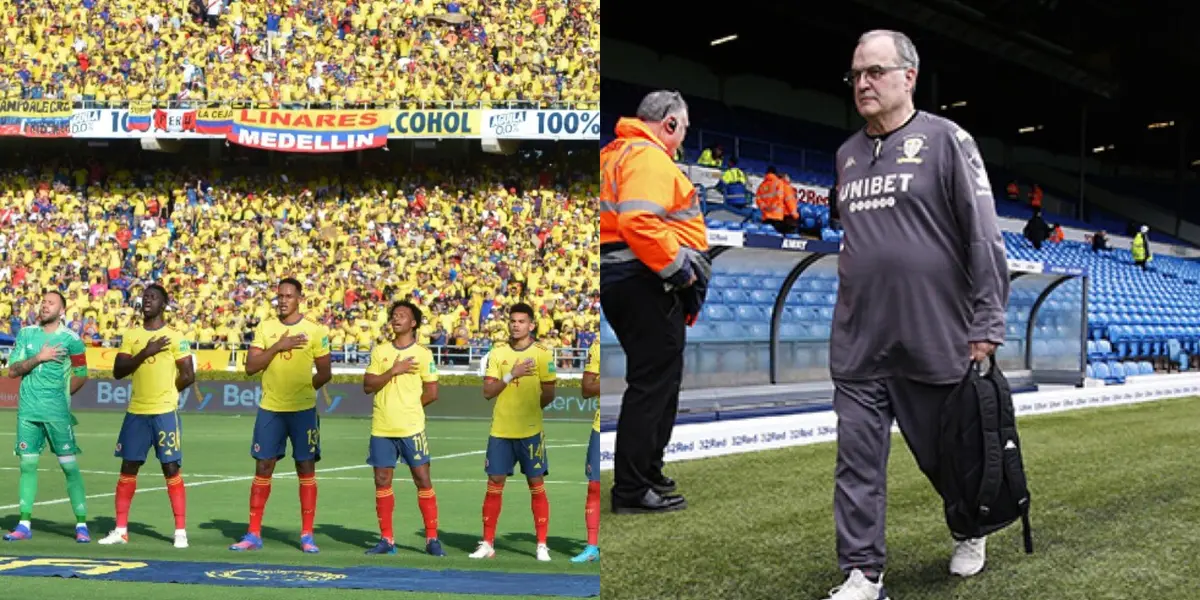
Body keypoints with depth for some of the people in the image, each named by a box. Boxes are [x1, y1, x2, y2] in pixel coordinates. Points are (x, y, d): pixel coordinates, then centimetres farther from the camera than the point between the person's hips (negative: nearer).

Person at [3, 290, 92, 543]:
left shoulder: (70, 339, -1)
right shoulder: (26, 334, 9)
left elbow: (81, 376, 4)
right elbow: (12, 371, 3)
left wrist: (60, 396, 7)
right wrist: (38, 357, -9)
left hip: (57, 412, -3)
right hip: (27, 410, 4)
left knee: (69, 465, -4)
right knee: (27, 464, 6)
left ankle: (81, 524, 1)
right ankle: (24, 524, 13)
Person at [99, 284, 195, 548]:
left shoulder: (174, 337, -5)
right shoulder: (130, 335, 8)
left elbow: (188, 376, -5)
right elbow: (118, 371, -2)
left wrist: (164, 392, 3)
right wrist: (145, 353, -14)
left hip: (165, 412, -5)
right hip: (136, 412, 5)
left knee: (171, 469, -3)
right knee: (128, 468, 8)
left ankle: (181, 531, 2)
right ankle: (121, 529, 17)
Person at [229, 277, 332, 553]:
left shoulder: (315, 330, -1)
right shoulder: (265, 327, 5)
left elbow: (325, 373, 3)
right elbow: (250, 367, -3)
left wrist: (303, 388, -6)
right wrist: (278, 346, -13)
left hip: (303, 409, -2)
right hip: (270, 409, 2)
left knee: (306, 468, 1)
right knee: (263, 468, 4)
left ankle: (307, 535, 9)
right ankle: (253, 534, 11)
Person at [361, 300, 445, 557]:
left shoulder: (422, 353, -1)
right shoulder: (380, 351, 8)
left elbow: (432, 393, 0)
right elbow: (367, 386, 0)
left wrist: (407, 407, 4)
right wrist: (393, 371, -12)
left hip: (411, 428, -3)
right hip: (381, 429, 3)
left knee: (422, 480, -2)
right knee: (382, 481, 5)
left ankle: (432, 539, 5)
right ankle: (386, 539, 15)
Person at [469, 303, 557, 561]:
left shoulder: (542, 353, -3)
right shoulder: (497, 352, 3)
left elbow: (549, 395, 0)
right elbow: (487, 392, -5)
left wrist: (528, 408, -6)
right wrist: (511, 375, -17)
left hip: (531, 431, -2)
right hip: (500, 431, 2)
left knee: (537, 486, 2)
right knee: (494, 485, 5)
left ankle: (542, 545, 10)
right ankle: (487, 544, 13)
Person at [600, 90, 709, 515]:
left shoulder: (615, 154, 20)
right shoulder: (649, 158, -12)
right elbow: (639, 221, -27)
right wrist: (678, 267, -19)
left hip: (617, 279, 11)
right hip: (647, 282, -11)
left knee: (655, 380, 20)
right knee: (654, 382, -5)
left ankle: (646, 474, 30)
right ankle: (632, 490, -1)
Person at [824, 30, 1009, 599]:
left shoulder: (946, 140, -5)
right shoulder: (848, 154, 13)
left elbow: (985, 237, -9)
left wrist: (987, 323, -13)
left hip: (934, 343, -5)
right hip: (857, 348, 5)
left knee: (948, 455, 12)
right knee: (857, 462, 0)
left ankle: (969, 531, 40)